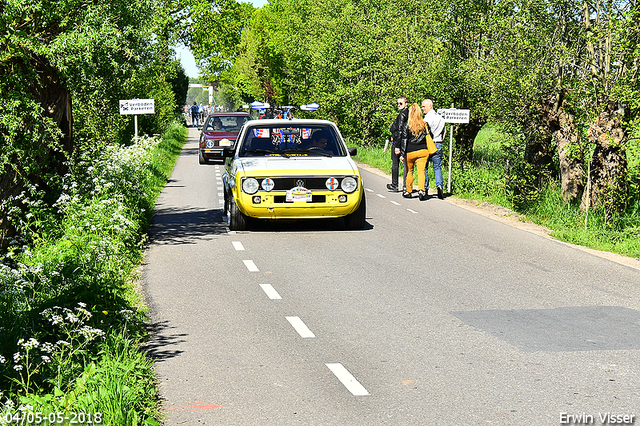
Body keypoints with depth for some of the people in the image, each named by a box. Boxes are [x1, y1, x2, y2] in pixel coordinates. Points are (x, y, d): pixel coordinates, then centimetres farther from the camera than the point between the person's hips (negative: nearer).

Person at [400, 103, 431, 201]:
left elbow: (404, 141, -7)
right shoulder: (425, 124, 2)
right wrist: (428, 150, 20)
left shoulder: (407, 125, -7)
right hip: (423, 151, 2)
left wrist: (402, 154, -6)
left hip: (410, 152, -2)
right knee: (421, 171, 1)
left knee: (409, 171, 13)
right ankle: (421, 190, -17)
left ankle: (408, 191, 21)